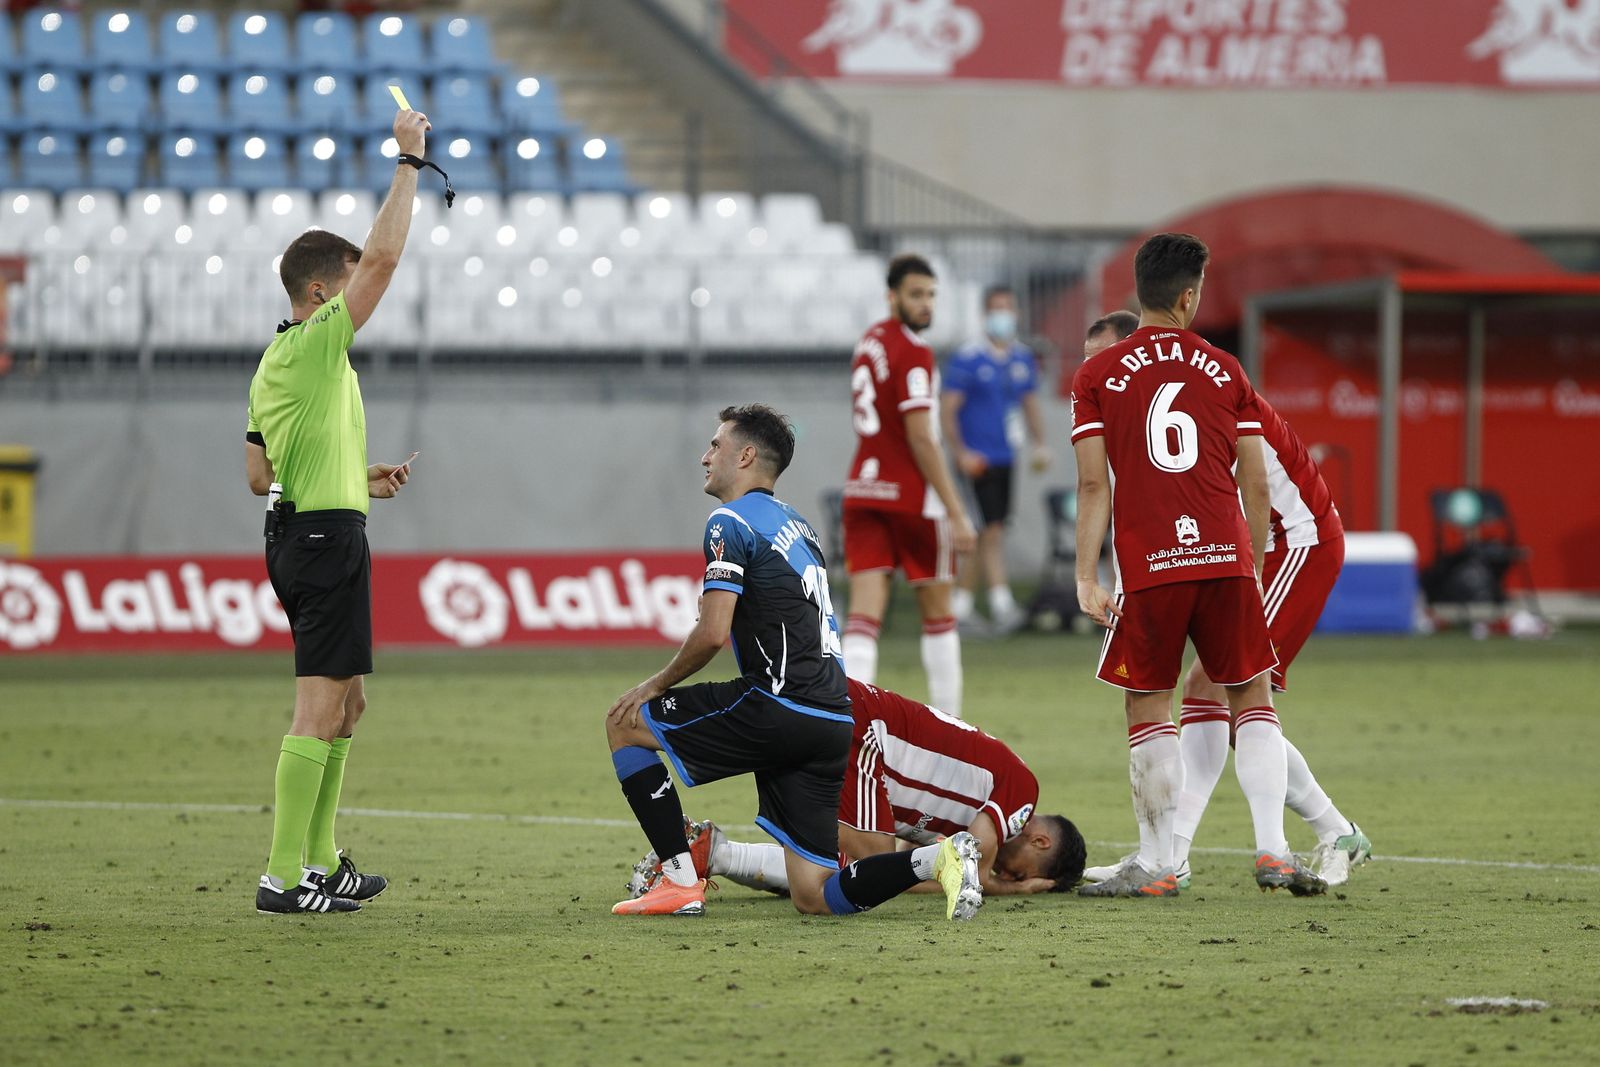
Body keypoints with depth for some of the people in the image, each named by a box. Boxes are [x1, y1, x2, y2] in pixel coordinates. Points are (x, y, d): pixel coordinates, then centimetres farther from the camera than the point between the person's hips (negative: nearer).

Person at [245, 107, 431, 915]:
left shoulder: (273, 364, 16)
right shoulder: (316, 346, -11)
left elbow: (259, 474, 20)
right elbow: (384, 255, -18)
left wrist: (357, 479, 21)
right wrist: (409, 160, -10)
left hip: (300, 534, 11)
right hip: (327, 536, -11)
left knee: (345, 701, 18)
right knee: (321, 707, -12)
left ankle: (318, 859, 22)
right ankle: (283, 877, -15)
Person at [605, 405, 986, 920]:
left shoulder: (731, 521, -5)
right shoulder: (796, 524, 24)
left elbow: (712, 633, -13)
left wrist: (656, 684, 2)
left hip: (778, 710, -8)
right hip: (833, 719, 8)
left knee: (623, 723, 10)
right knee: (814, 897, 6)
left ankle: (680, 881, 3)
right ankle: (937, 859, -13)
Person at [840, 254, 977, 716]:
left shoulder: (868, 344, 12)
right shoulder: (914, 352, -12)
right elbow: (920, 437, -18)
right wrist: (956, 513, -17)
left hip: (863, 489, 6)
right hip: (913, 497, -6)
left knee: (864, 613, -5)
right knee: (937, 612, 10)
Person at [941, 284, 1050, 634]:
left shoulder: (1023, 359, 11)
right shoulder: (967, 359, -9)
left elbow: (1030, 405, 21)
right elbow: (947, 408, -9)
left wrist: (1039, 444, 8)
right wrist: (960, 452, -17)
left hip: (1005, 459, 7)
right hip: (977, 459, -7)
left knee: (984, 535, 7)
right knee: (991, 530, -12)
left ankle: (959, 604, 11)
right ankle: (1000, 602, -9)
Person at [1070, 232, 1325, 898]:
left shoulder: (1097, 376, 4)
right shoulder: (1225, 371, 9)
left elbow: (1093, 484, -1)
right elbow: (1256, 483, 8)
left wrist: (1086, 579, -1)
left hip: (1149, 567, -1)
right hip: (1226, 556, 1)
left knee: (1148, 711, 8)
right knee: (1252, 700, 9)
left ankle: (1154, 865, 6)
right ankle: (1272, 850, -1)